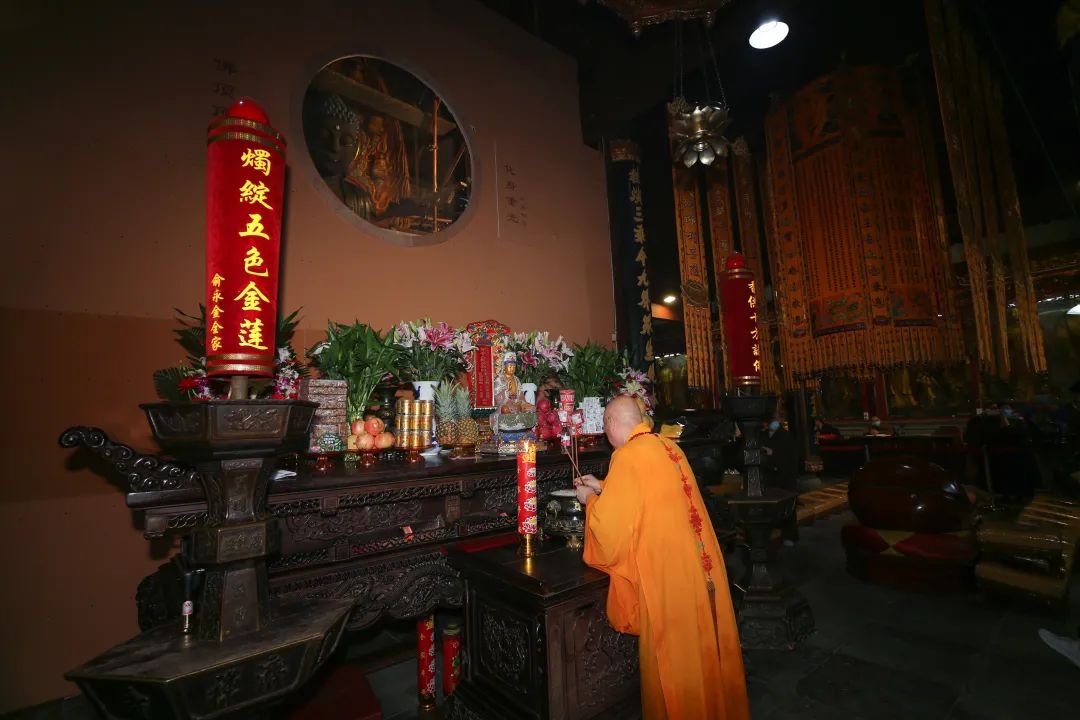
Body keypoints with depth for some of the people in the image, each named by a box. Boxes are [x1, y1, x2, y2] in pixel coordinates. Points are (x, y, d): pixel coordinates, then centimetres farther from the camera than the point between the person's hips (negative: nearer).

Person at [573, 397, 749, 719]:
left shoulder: (628, 456, -19)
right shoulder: (668, 446, 5)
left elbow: (610, 526, -16)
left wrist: (590, 500, 2)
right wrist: (602, 487, 23)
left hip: (667, 572, -8)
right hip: (701, 567, 8)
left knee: (674, 658, 11)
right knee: (707, 645, 24)